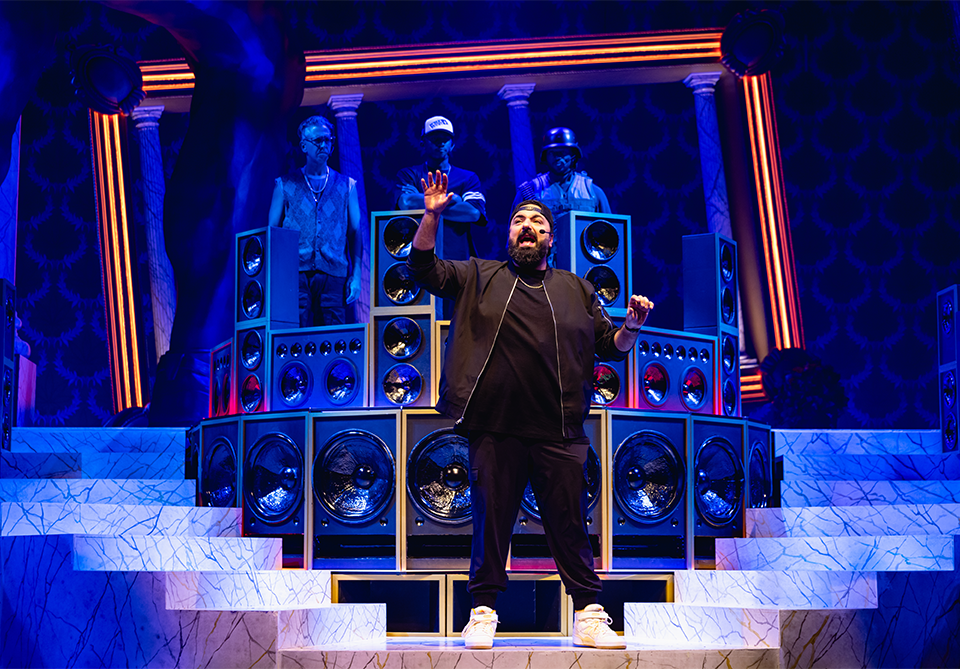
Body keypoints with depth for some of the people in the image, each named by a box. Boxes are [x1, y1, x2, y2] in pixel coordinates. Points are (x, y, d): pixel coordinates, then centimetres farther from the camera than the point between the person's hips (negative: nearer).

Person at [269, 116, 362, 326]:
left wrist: (356, 275, 1)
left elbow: (355, 232, 12)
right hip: (296, 273, -1)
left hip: (333, 274, 1)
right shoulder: (285, 185, 12)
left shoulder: (346, 186, 15)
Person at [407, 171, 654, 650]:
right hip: (495, 427, -1)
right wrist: (432, 215, -5)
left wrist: (632, 326, -3)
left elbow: (611, 346, 18)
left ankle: (588, 616, 4)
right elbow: (424, 268, 8)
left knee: (570, 524, 0)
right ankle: (483, 614, 8)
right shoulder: (480, 277, 16)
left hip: (559, 432, 1)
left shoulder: (576, 290, 19)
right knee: (490, 521, 2)